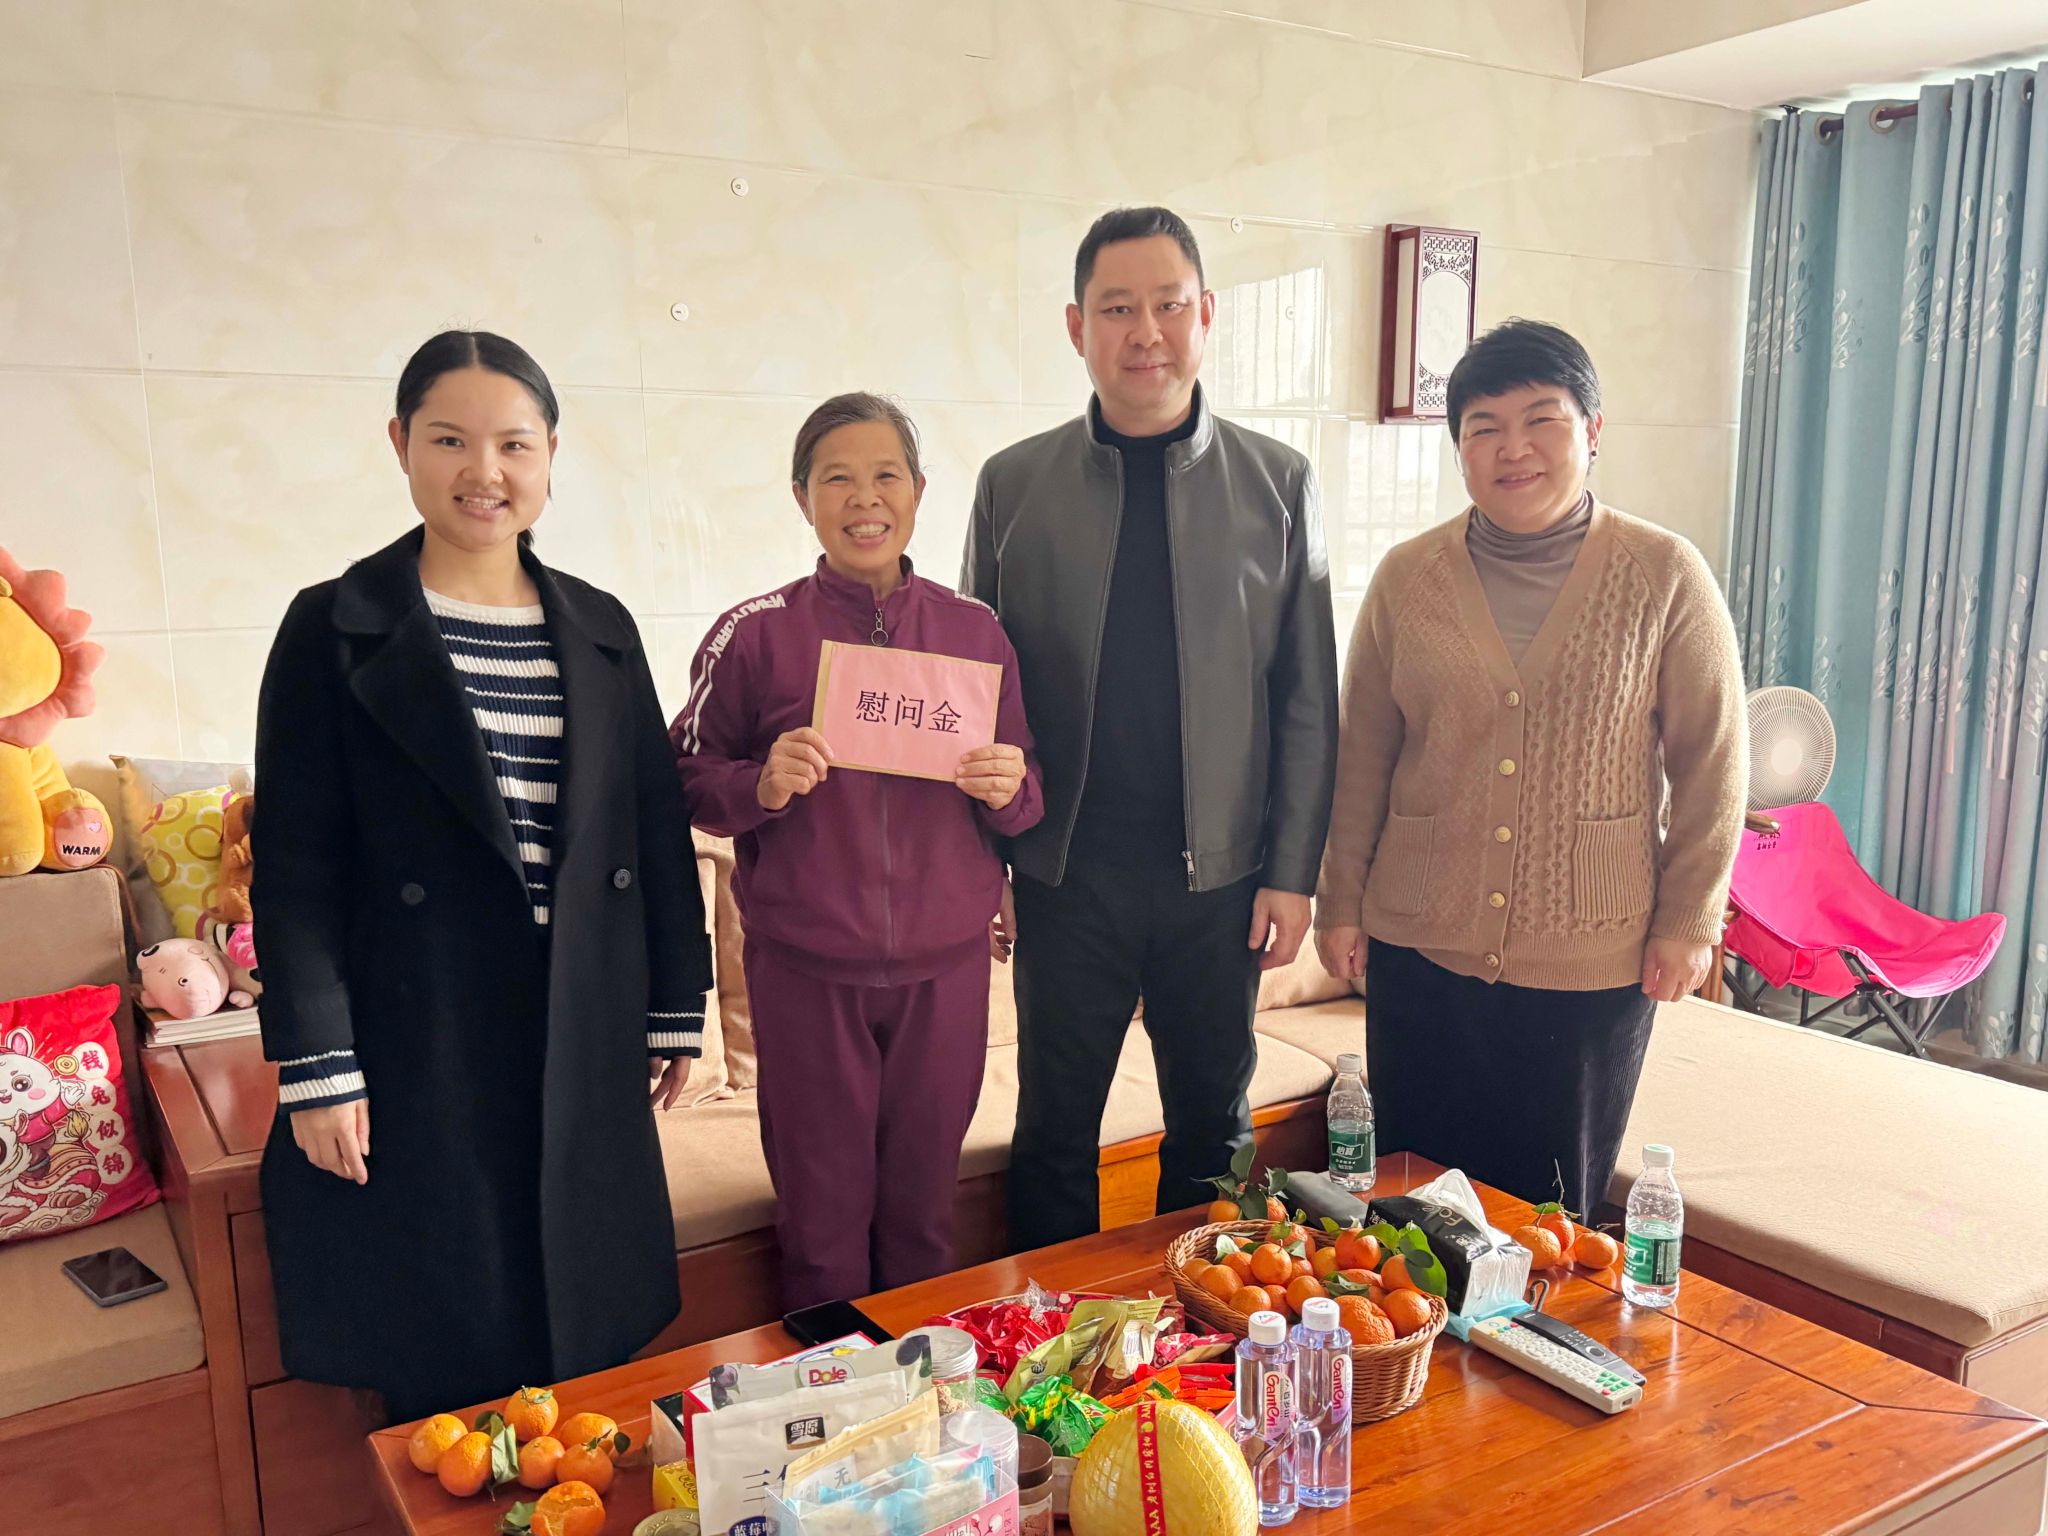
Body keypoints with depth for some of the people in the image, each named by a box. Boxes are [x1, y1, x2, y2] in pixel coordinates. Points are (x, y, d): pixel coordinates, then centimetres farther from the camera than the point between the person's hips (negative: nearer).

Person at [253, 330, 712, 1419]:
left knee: (588, 1345, 14)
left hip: (582, 1041, 3)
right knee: (443, 1364, 8)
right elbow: (296, 867, -6)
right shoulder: (336, 629, -4)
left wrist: (678, 1008, 9)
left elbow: (655, 831, 9)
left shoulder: (600, 630, 7)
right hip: (418, 1040, -3)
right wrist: (315, 1068, -10)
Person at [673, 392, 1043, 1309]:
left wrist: (1009, 788, -11)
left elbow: (1025, 802, 11)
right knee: (822, 1212, 10)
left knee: (923, 1207, 15)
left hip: (945, 964, 2)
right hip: (805, 967, -2)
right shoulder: (755, 634, -4)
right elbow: (688, 777, 1)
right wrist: (762, 785, -18)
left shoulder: (974, 631, 4)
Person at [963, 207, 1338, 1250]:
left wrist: (1293, 870, -2)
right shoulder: (1013, 485, 1)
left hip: (1222, 870, 1)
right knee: (1055, 1126, 12)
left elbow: (1307, 698, 2)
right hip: (1067, 869, 0)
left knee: (1214, 1123, 15)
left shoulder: (1278, 484, 1)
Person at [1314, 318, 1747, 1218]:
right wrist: (1340, 903, 6)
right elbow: (1362, 759, 6)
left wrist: (1689, 921, -1)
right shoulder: (1407, 578, 2)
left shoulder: (1665, 577, -3)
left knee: (1553, 1206, 12)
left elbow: (1712, 762, 1)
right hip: (1419, 949, 2)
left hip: (1593, 963, -1)